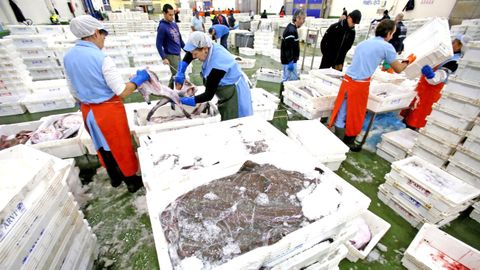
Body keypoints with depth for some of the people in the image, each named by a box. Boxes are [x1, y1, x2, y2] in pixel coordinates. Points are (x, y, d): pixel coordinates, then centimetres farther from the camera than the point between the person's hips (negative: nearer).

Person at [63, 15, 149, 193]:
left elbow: (73, 90, 11)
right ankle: (132, 181, 25)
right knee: (121, 146, 9)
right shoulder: (101, 58, -20)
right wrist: (139, 79, -7)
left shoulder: (68, 56, 2)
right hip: (109, 110, -7)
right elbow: (122, 92, -21)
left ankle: (114, 178, 40)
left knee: (103, 146, 22)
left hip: (87, 111, 7)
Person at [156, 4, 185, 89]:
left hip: (178, 54, 7)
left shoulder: (174, 24, 9)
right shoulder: (162, 27, -12)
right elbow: (159, 44, -12)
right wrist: (164, 58, -19)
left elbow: (180, 39, 17)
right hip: (171, 55, -7)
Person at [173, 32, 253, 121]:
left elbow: (208, 95, -25)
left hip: (235, 95, -9)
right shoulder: (211, 47, -9)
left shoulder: (217, 64, -31)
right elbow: (189, 52, 12)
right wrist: (180, 73, 2)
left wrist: (183, 100, -21)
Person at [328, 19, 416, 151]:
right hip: (360, 85, -6)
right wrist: (408, 60, 25)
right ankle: (349, 142, 24)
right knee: (355, 115, 10)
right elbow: (398, 69, 6)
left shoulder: (363, 43, 18)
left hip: (347, 80, 6)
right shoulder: (387, 46, 0)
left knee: (341, 112, 11)